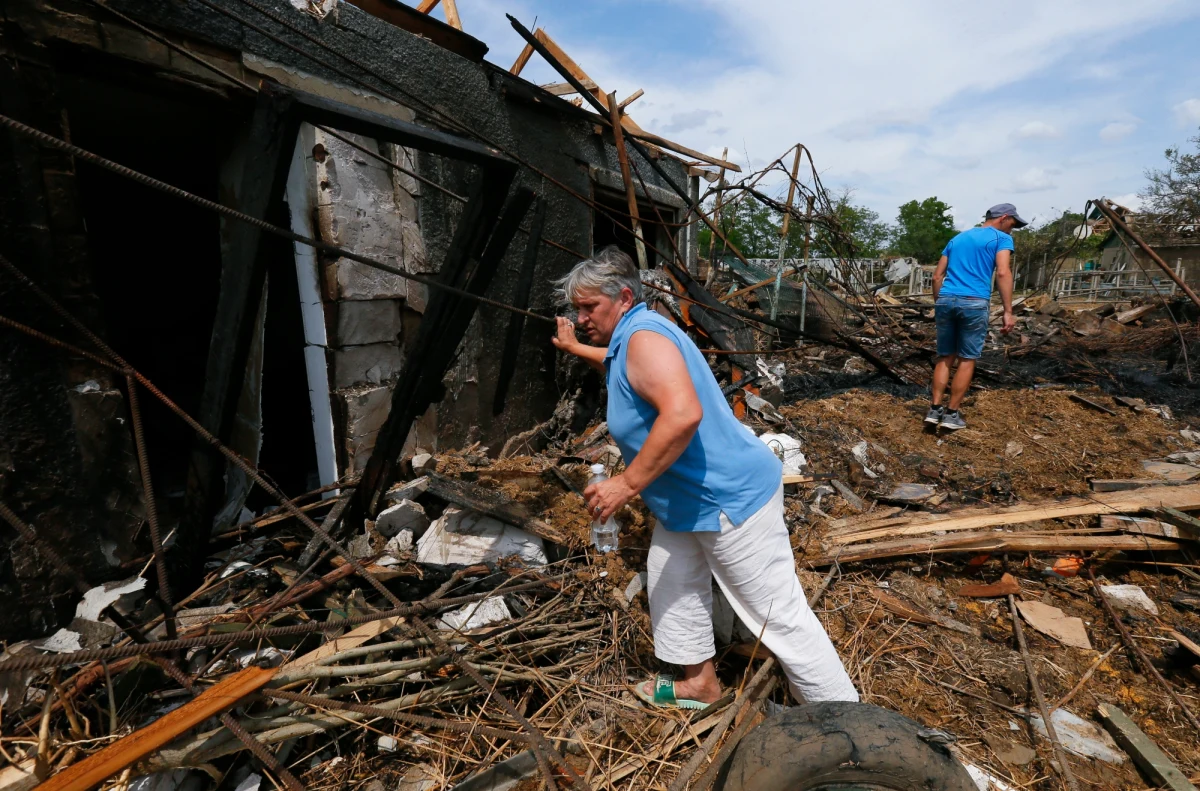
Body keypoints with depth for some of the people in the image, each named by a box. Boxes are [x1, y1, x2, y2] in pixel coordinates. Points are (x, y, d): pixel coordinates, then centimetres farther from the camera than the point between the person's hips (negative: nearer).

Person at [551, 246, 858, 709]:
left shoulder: (644, 336, -22)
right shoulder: (627, 340, 11)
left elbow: (682, 414, -38)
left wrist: (627, 485, -33)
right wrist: (572, 348, 47)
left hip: (730, 497, -11)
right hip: (686, 499, 11)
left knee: (779, 614, 0)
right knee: (671, 583, 21)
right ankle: (699, 683, 39)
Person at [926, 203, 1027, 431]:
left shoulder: (957, 238, 23)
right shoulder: (1001, 238, 6)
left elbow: (937, 276, 18)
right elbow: (1003, 273, -9)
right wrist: (1008, 312, -12)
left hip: (945, 300, 5)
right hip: (974, 303, -5)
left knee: (945, 357, 11)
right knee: (967, 359, 5)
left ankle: (935, 409, 5)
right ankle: (952, 414, 7)